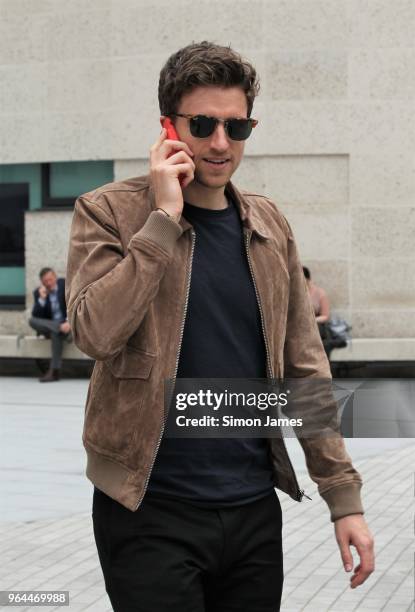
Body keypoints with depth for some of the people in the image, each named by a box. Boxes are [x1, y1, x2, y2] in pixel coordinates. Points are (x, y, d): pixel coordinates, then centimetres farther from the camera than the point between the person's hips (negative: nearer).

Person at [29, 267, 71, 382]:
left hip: (68, 322, -3)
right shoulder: (38, 292, 0)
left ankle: (54, 370, -36)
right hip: (48, 325, 3)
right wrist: (42, 298, -23)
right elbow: (36, 316, -8)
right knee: (32, 321, -25)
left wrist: (69, 322, -30)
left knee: (56, 332, -36)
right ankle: (64, 330, -37)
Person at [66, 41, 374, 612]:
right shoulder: (109, 211, -5)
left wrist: (344, 496, 5)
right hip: (152, 510, -4)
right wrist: (164, 218, -19)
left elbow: (304, 366, 9)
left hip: (255, 510, 4)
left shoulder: (269, 224, 7)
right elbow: (96, 332, -20)